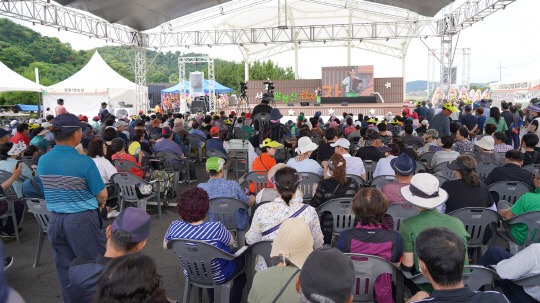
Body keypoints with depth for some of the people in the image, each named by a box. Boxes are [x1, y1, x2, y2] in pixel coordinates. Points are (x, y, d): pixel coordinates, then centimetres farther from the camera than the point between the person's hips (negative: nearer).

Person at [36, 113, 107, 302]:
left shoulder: (42, 161, -1)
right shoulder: (85, 162, -19)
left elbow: (45, 190, 12)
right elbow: (102, 195, -13)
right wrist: (99, 204, 10)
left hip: (54, 220, 6)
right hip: (83, 220, -6)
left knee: (65, 269, 18)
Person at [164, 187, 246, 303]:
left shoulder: (174, 227, -23)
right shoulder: (216, 228, -35)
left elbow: (165, 246, -2)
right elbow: (231, 242, -14)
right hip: (218, 278, -4)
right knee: (243, 257, 24)